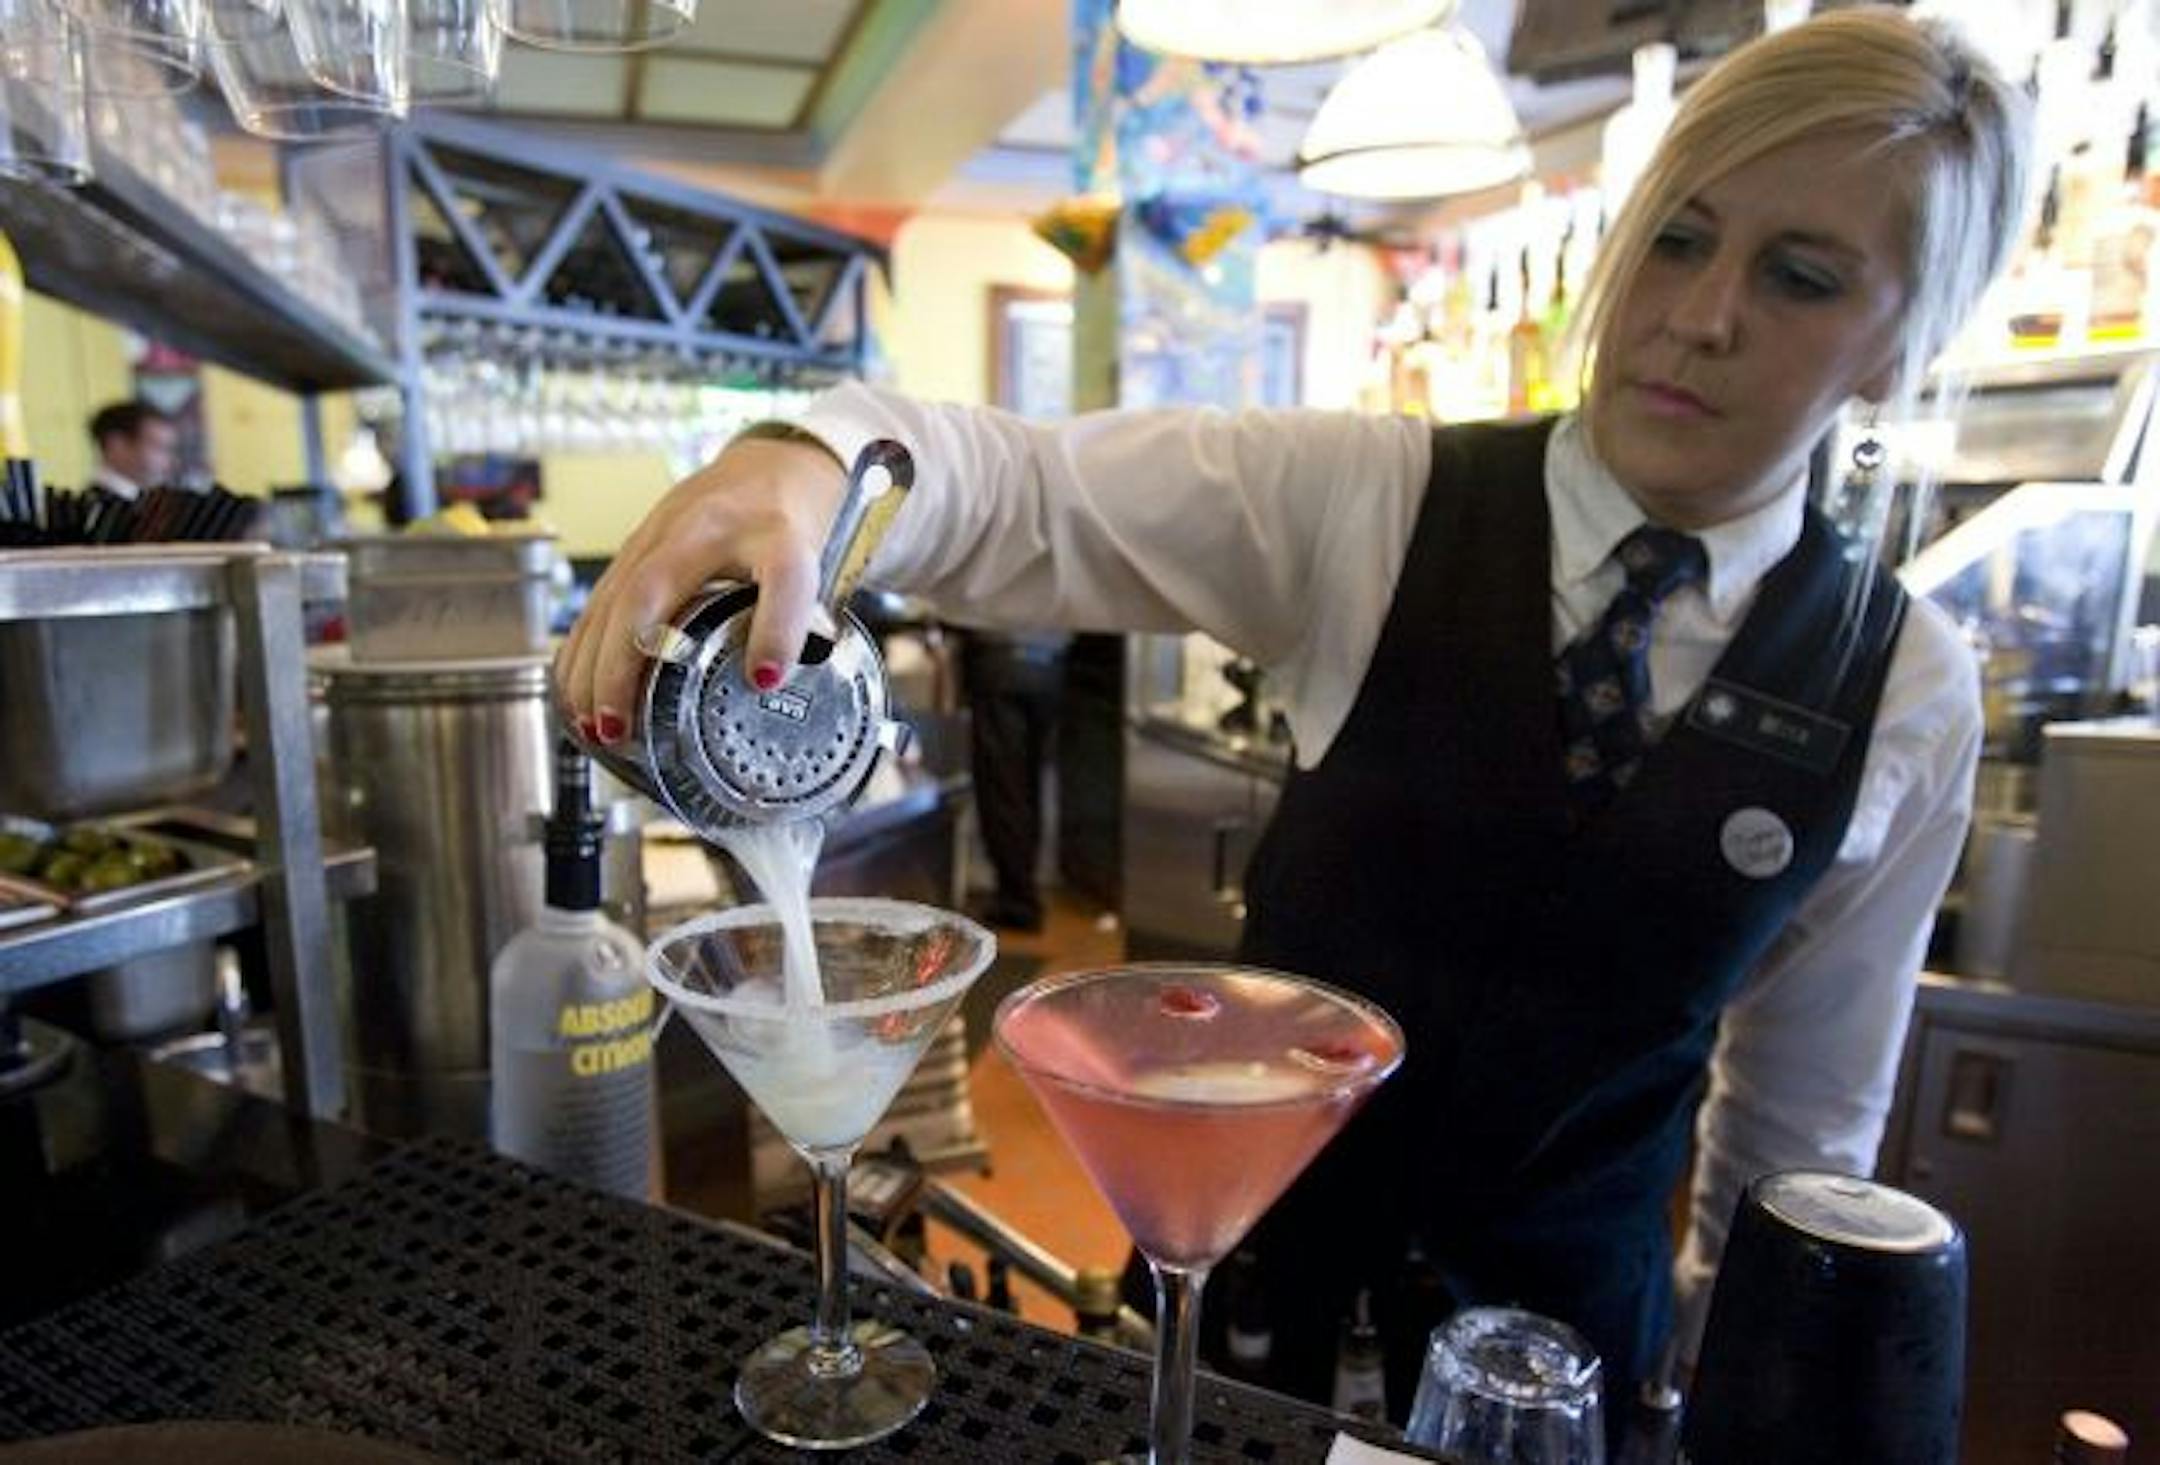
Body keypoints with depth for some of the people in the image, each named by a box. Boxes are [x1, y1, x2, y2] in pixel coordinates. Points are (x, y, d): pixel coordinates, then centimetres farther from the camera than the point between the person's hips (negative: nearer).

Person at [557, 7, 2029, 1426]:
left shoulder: (1908, 692, -8)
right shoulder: (1373, 506, -15)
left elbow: (1807, 1107, 1)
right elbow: (1031, 491, -26)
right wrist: (807, 461, -47)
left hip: (1560, 1333, 1)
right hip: (1248, 1257, 0)